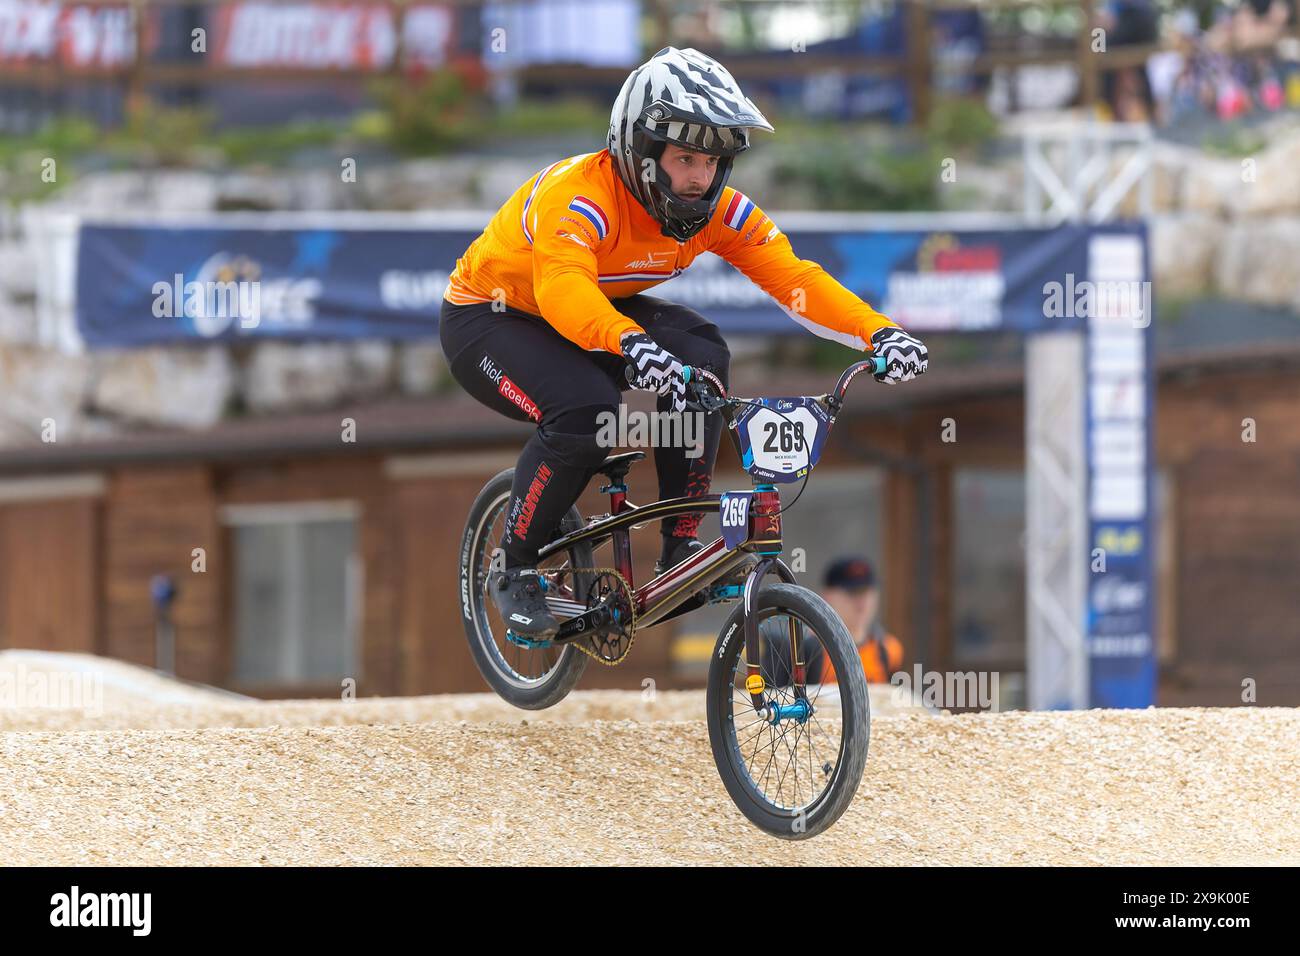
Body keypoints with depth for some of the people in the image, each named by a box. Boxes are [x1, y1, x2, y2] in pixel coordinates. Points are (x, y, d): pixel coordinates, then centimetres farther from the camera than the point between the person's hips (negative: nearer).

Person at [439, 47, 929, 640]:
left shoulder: (715, 209, -16)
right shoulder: (579, 196, -35)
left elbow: (794, 276, -21)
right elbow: (563, 288, -54)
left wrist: (880, 333, -38)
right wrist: (631, 345, -73)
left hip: (596, 316, 6)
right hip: (486, 319, -6)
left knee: (699, 356, -22)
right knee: (584, 411, -34)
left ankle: (681, 548, -10)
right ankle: (515, 570, -11)